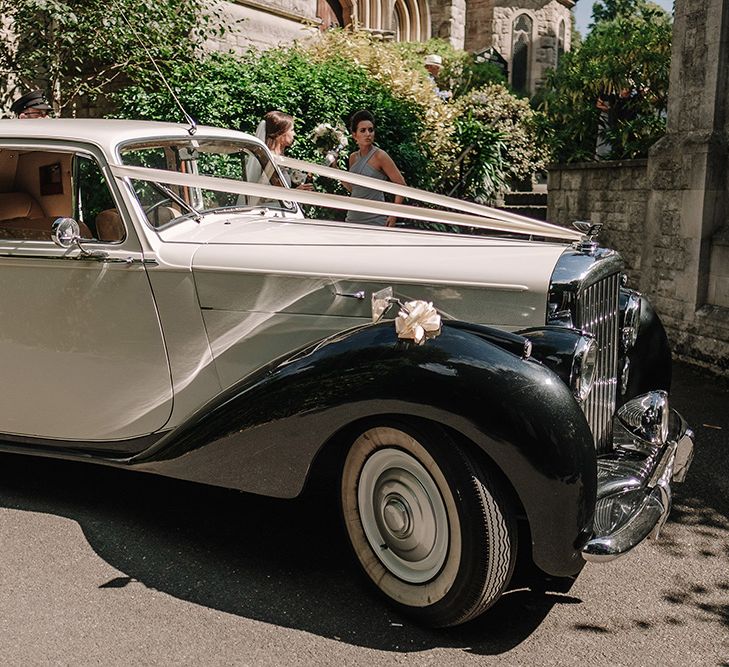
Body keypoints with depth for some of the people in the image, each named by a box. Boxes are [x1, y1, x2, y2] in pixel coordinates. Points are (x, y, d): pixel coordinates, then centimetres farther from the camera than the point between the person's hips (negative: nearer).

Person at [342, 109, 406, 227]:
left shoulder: (379, 156, -8)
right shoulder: (353, 157, 10)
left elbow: (401, 185, -8)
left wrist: (393, 215, -12)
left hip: (375, 221, -6)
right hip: (352, 218, 6)